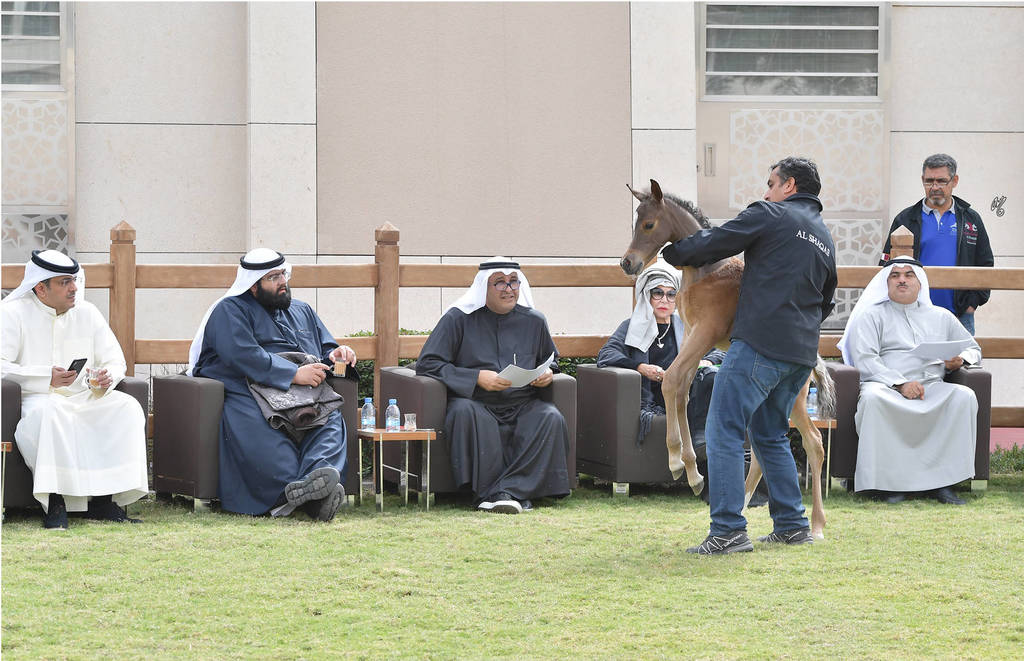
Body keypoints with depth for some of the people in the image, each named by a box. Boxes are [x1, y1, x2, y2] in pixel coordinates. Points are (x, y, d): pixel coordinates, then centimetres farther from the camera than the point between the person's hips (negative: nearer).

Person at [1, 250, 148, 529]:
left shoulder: (86, 313, 13)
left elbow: (115, 360, 14)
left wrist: (106, 378, -11)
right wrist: (46, 378, -25)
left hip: (83, 398, 5)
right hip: (35, 399, -5)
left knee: (128, 407, -20)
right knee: (47, 412, -40)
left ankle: (103, 500, -23)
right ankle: (54, 503, -36)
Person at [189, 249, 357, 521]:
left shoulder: (302, 312, 31)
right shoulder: (230, 311, 8)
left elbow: (325, 348, 32)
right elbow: (242, 356, -9)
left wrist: (335, 356, 5)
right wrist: (294, 374, -14)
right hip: (247, 395, -5)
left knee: (331, 421, -29)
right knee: (256, 429, -40)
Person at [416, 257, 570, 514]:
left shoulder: (533, 321, 13)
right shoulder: (459, 319, 2)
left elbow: (550, 358, 31)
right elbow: (427, 363, -3)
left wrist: (547, 373, 3)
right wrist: (477, 378, -13)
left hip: (522, 406, 3)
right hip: (477, 404, -3)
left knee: (551, 419, -28)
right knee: (465, 411, -37)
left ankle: (510, 490, -31)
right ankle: (488, 491, -33)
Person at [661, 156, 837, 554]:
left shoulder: (770, 216, 0)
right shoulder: (825, 239, 24)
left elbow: (713, 245, -1)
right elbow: (825, 302, 31)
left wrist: (672, 254, 15)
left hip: (760, 341, -8)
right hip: (802, 350, 8)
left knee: (724, 430, -8)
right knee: (769, 434, 20)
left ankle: (728, 530, -16)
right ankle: (792, 525, 17)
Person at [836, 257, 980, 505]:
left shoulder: (941, 317, 26)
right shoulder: (872, 315, 14)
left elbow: (973, 348, 32)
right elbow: (864, 360, -1)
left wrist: (959, 360, 5)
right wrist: (900, 384, -15)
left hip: (932, 387, 3)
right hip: (886, 386, -3)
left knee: (964, 396, -28)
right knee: (872, 398, -39)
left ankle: (940, 481, -29)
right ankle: (890, 481, -35)